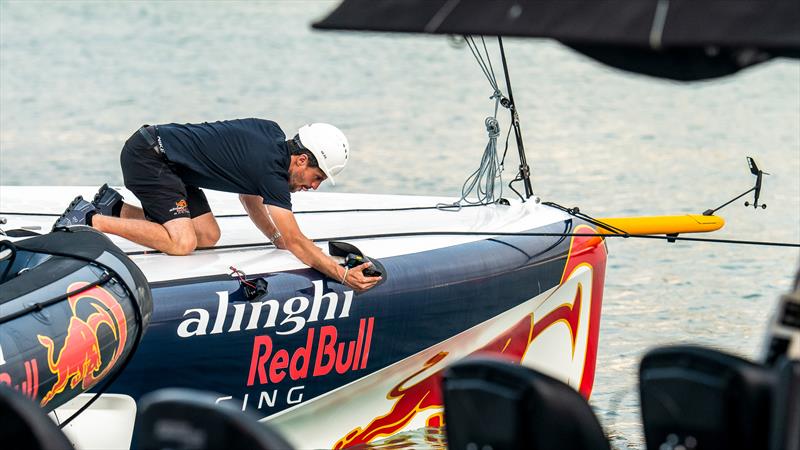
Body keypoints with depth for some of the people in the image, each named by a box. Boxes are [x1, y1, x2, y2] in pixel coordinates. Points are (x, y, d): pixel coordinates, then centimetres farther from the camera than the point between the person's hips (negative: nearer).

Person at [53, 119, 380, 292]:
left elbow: (249, 196, 19)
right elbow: (296, 242, -19)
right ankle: (89, 219, -12)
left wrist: (277, 238, 6)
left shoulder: (273, 134, 6)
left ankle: (116, 208, 11)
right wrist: (344, 276, -19)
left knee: (208, 236, 4)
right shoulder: (271, 170, -20)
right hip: (147, 156, -10)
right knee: (181, 242, -22)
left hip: (167, 162, 10)